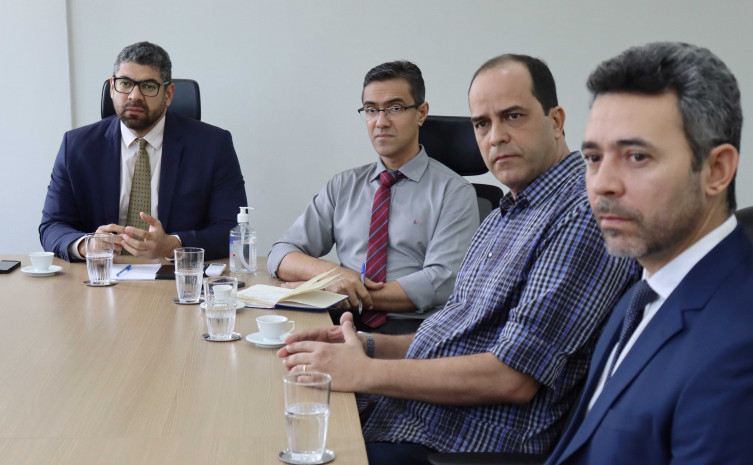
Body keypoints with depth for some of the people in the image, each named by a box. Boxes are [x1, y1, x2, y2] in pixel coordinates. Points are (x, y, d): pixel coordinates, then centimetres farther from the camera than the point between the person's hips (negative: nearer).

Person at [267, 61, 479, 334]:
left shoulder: (454, 192, 4)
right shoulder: (343, 186, 18)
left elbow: (441, 284, -8)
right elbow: (281, 256, 13)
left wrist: (354, 296, -12)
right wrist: (329, 271, -10)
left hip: (410, 327, -4)